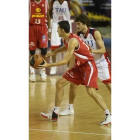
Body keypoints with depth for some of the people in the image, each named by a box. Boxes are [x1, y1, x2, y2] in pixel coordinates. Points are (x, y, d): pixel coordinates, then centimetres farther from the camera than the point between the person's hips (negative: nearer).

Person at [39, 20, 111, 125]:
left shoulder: (73, 40, -26)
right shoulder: (66, 39, 4)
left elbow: (65, 61, -27)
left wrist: (48, 65, -25)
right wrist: (53, 53, 23)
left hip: (89, 66, -10)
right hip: (79, 66, 10)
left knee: (90, 91, -24)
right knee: (59, 83, 8)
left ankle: (108, 115, -14)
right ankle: (54, 114, 15)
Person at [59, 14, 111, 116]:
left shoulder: (95, 33, -21)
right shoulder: (78, 35, -7)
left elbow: (103, 50, -23)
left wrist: (92, 51, -41)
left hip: (101, 63, -5)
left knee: (109, 84, -10)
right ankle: (70, 108, 12)